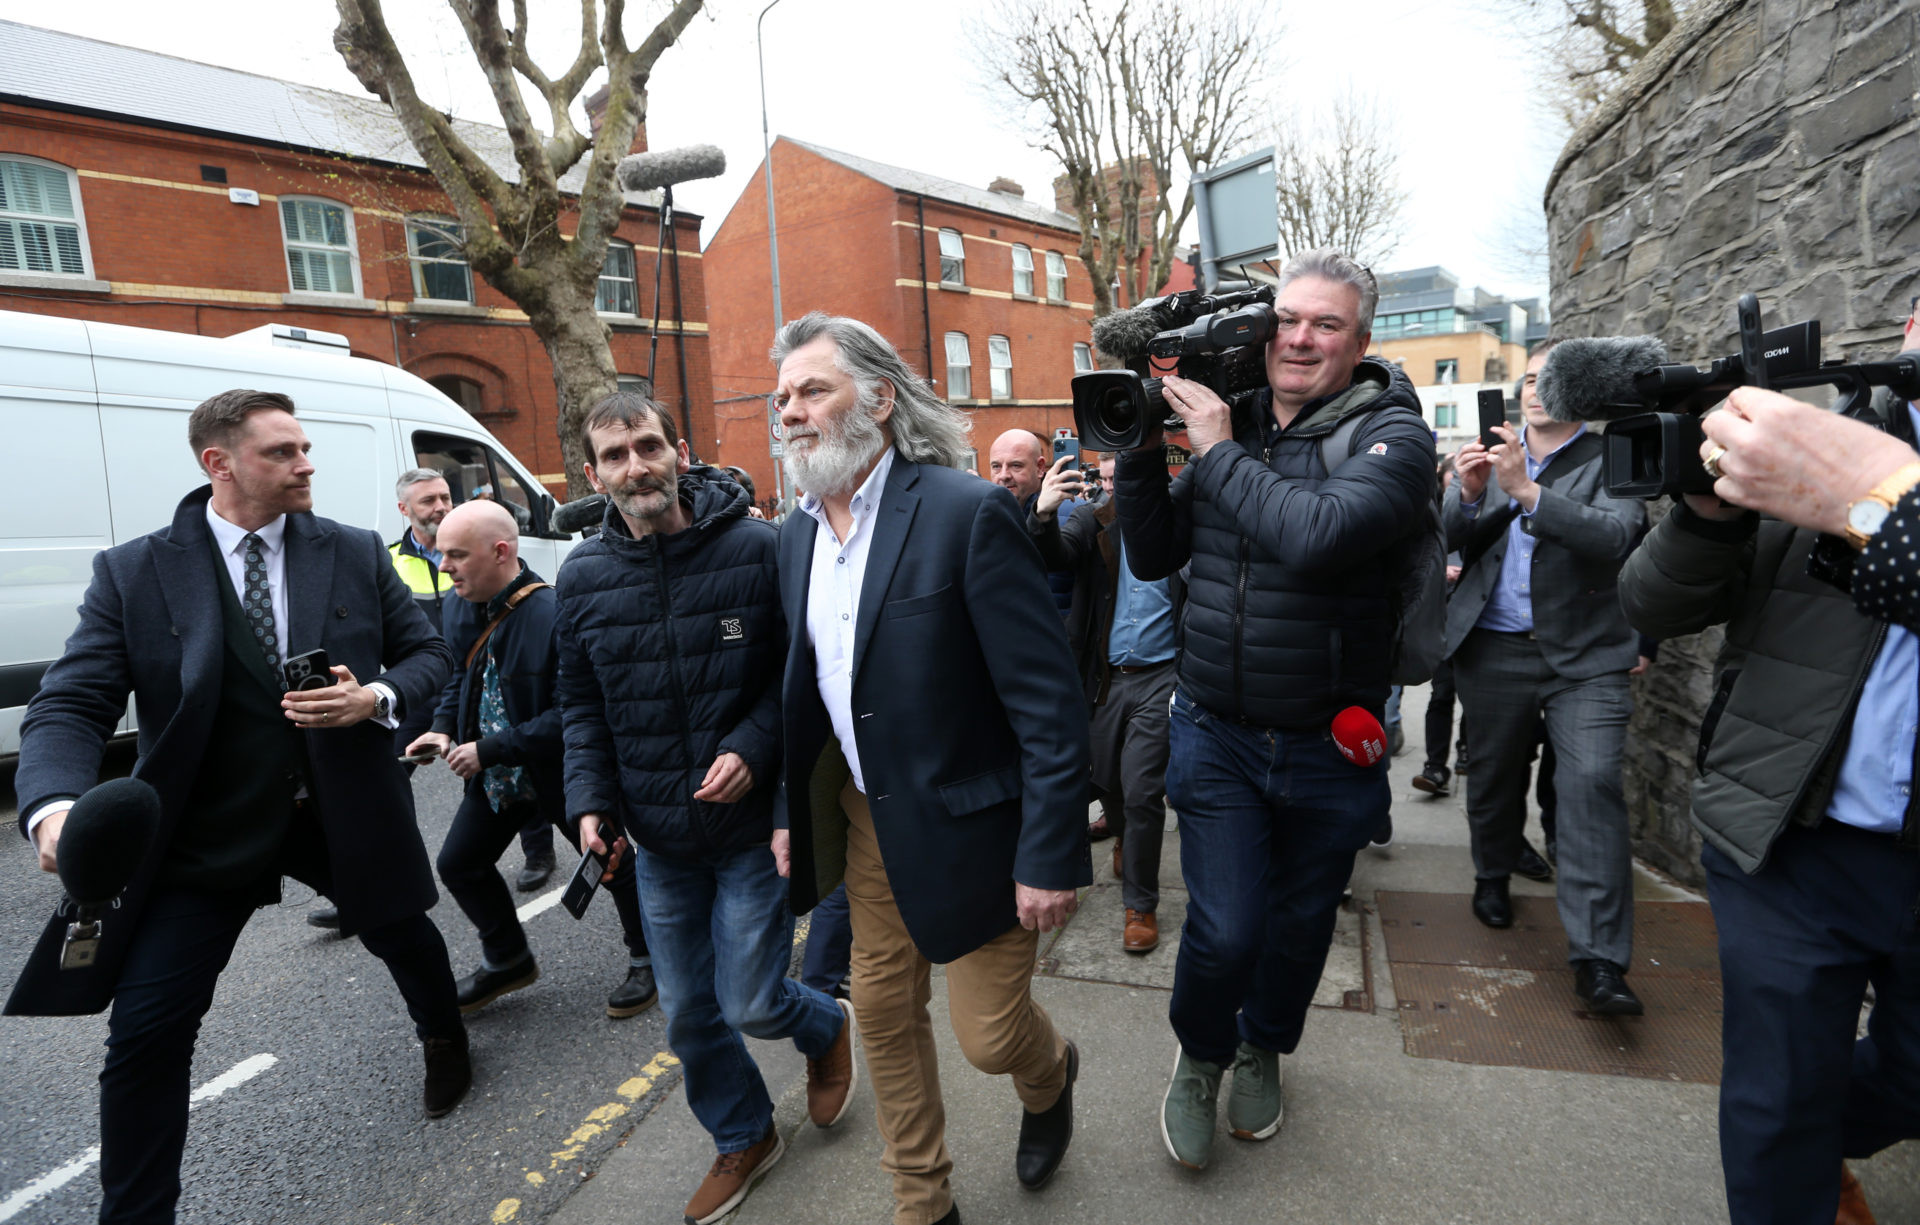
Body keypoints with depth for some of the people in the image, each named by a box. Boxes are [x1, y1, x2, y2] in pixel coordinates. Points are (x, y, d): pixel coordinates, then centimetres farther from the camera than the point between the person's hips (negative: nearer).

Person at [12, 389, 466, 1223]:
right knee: (147, 1026, -5)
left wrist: (377, 699, -18)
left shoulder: (355, 554, -3)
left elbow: (429, 653, 3)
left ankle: (443, 1038, 55)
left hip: (345, 813, 2)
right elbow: (69, 706, -11)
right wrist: (54, 806, -30)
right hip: (207, 834, -1)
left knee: (403, 934, 21)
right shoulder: (133, 573, -7)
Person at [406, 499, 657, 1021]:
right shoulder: (460, 606, -4)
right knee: (457, 863, 15)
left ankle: (647, 960, 32)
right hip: (496, 776, 8)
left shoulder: (555, 613, -29)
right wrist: (443, 727, -2)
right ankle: (507, 960, 39)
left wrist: (491, 750, -28)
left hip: (564, 774, -7)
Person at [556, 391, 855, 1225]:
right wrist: (591, 799, -1)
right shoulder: (583, 576, 0)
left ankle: (827, 1030, 38)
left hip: (751, 822, -4)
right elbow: (582, 703, 10)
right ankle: (743, 1139, 44)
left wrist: (752, 747, -20)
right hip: (655, 838, 5)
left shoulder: (756, 547, -12)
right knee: (687, 1015, 17)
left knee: (749, 1003, 1)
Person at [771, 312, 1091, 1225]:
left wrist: (1051, 856, -19)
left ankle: (1049, 1079, 46)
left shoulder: (967, 514, -20)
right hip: (865, 819, 7)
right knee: (884, 1013, 17)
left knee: (990, 1032, 8)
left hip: (967, 824, -6)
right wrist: (792, 809, 11)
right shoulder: (798, 534, 3)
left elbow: (1049, 702, -20)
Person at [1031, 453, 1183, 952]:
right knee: (1106, 779, 17)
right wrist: (1042, 516, -36)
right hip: (1106, 677, 3)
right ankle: (1127, 834, 52)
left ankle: (1141, 905, 16)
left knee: (1141, 792, -3)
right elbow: (1055, 554, -17)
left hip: (1159, 677, -3)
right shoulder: (1094, 521, 2)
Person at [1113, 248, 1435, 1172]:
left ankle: (1264, 1050, 48)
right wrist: (1139, 454, -7)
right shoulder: (1228, 424, 3)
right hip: (1216, 734, 1)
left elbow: (1319, 534, -30)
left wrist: (1219, 452, -19)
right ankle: (1199, 1060, 31)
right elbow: (1154, 557, 4)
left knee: (1299, 922, 18)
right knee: (1224, 929, -2)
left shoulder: (1392, 433, -9)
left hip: (1330, 745, -1)